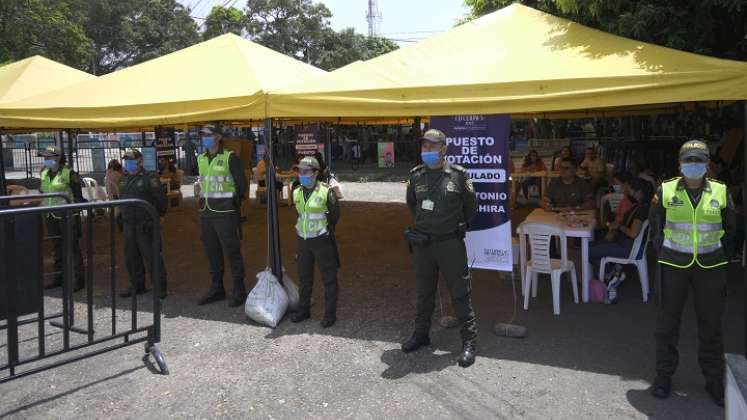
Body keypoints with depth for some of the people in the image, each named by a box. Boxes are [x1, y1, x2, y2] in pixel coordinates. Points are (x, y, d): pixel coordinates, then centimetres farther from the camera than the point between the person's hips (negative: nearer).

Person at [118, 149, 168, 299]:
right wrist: (121, 219, 19)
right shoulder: (124, 180, 16)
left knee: (151, 256, -6)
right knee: (131, 257, 13)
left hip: (145, 225, -8)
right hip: (128, 225, 8)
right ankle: (137, 285, 26)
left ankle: (160, 287, 1)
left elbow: (161, 199, -11)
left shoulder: (149, 178, -8)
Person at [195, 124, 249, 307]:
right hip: (206, 213, 6)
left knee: (231, 251, -2)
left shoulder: (230, 158, -7)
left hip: (225, 213, -6)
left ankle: (239, 290, 9)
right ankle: (216, 288, 24)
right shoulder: (201, 159, 12)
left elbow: (242, 184, -4)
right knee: (212, 251, 12)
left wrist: (234, 205, -1)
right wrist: (205, 202, 13)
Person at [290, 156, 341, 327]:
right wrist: (305, 228, 11)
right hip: (302, 240, 6)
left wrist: (326, 230, 3)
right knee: (304, 277, 16)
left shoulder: (326, 191, -13)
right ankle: (303, 310, 30)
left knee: (329, 278, 3)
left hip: (321, 241, -6)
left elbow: (335, 215, -2)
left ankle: (330, 313, 13)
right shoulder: (297, 193, 4)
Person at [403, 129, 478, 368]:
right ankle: (421, 334, 32)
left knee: (460, 293, 3)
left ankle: (469, 341, 13)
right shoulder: (416, 175, 2)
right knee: (424, 292, 17)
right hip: (422, 243, 4)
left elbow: (471, 205, 6)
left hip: (450, 243, -3)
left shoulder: (458, 175, -8)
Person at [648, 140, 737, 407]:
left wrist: (722, 255, 9)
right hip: (674, 264, -1)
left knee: (711, 324, 9)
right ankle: (664, 374, 21)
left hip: (711, 266, 1)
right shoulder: (666, 191, -3)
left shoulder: (721, 192, 0)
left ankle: (714, 380, 25)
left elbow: (729, 229, 12)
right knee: (667, 322, 6)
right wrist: (663, 252, 3)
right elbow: (656, 226, 8)